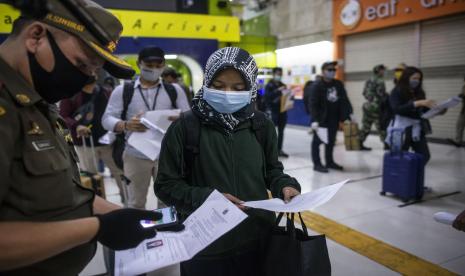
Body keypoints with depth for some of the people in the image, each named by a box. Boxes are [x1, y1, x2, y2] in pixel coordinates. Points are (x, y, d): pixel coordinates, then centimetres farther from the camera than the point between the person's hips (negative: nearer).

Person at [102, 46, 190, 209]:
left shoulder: (175, 90, 5)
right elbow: (107, 119, -2)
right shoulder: (122, 90, 1)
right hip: (136, 156, 0)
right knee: (135, 202, 12)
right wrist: (126, 125, -24)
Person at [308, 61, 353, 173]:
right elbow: (313, 104, -17)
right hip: (321, 119, -6)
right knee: (317, 141, 2)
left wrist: (349, 114, 1)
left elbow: (344, 101, 10)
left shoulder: (338, 84, 8)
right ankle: (317, 164, 9)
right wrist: (314, 120, -25)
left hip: (334, 119, 6)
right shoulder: (317, 85, -10)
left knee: (331, 141, 14)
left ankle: (330, 161, 27)